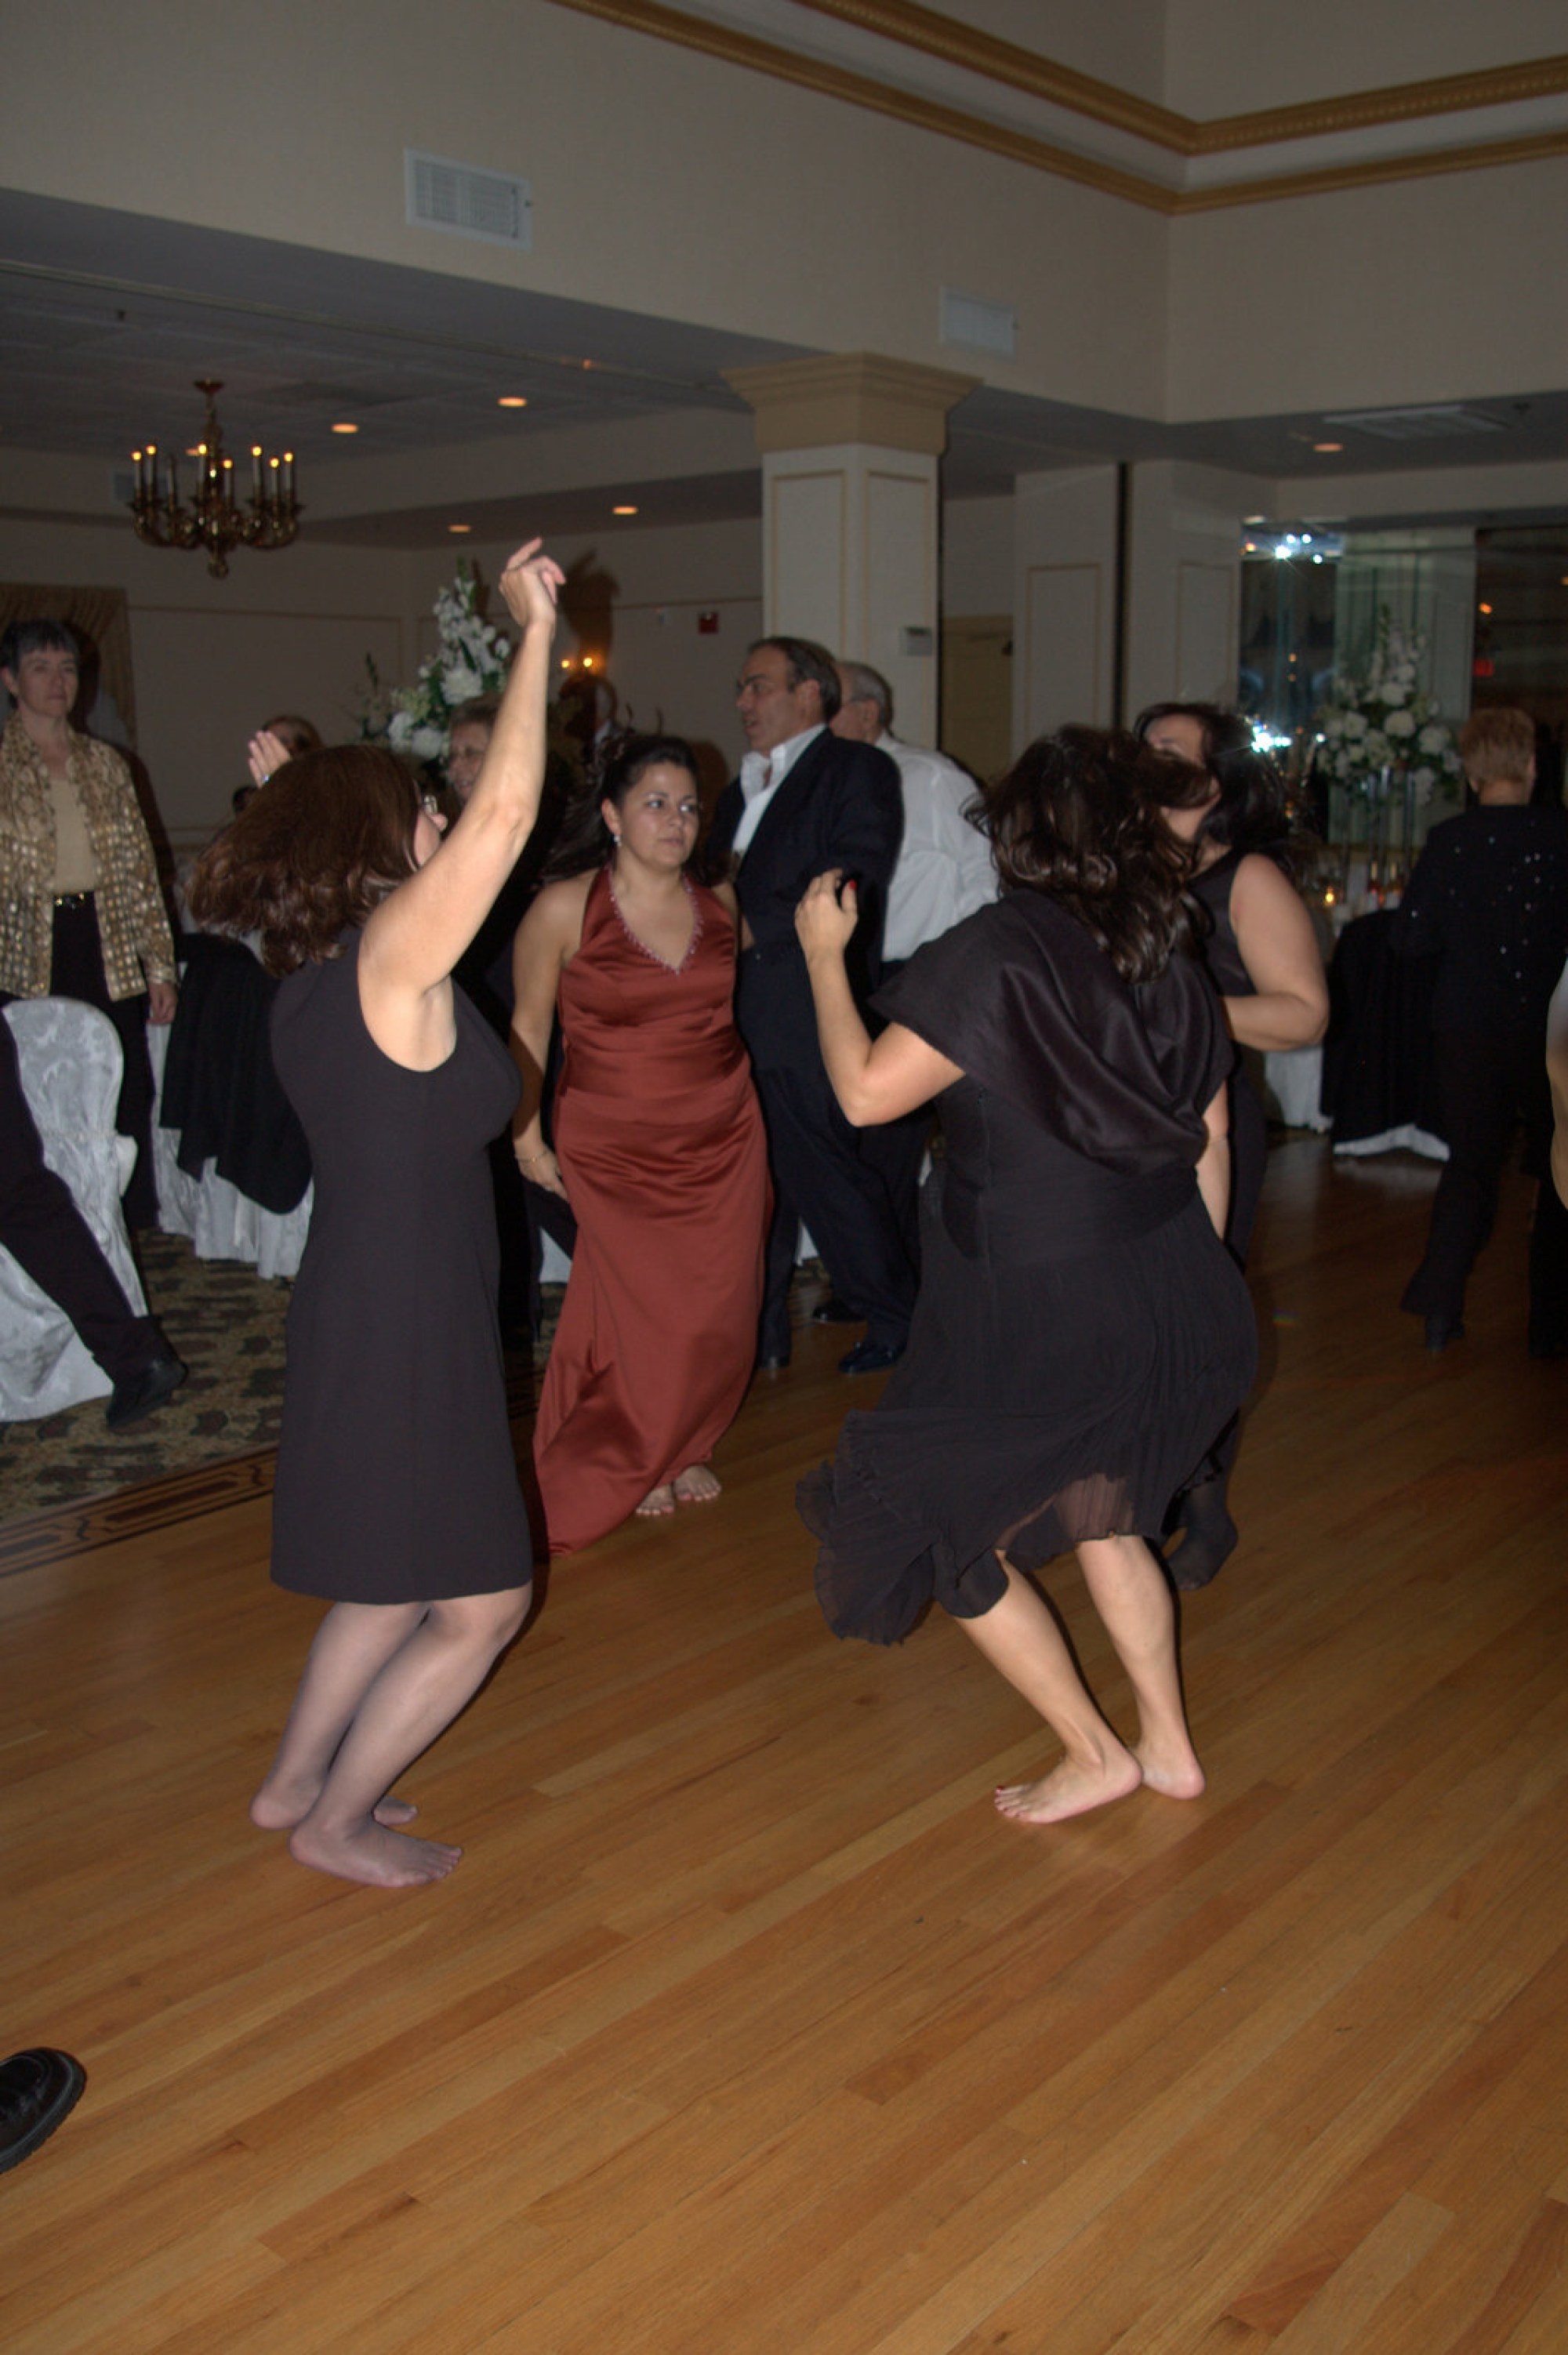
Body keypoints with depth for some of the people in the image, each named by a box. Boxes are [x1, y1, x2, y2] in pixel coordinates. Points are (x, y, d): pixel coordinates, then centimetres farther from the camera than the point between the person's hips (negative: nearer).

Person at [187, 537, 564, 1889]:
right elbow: (506, 809, -24)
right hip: (407, 1329, -9)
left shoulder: (312, 978, 5)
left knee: (395, 1580, 25)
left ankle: (295, 1782, 37)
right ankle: (337, 1822, 20)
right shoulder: (390, 956, -19)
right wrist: (538, 633, -17)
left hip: (363, 1306, 10)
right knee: (480, 1603, 6)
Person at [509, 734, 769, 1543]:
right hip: (614, 1148, -4)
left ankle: (683, 1450, 30)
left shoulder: (719, 903, 2)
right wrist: (528, 1136, -1)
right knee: (643, 1316, -2)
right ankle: (624, 1464, 23)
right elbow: (528, 1027, -2)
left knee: (718, 1312, 6)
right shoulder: (564, 909, -11)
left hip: (724, 1140, 4)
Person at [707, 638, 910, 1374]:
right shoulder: (743, 784, 24)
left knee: (821, 1169, -3)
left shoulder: (858, 770, -1)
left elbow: (854, 882, -14)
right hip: (738, 1011, 7)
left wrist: (755, 926, -16)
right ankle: (757, 1332, 19)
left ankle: (895, 1317, 13)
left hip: (810, 1013, -7)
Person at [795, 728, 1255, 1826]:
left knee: (951, 1533, 12)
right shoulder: (1171, 963, 5)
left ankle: (1095, 1755, 18)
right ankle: (1169, 1744, 34)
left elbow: (866, 1091, -17)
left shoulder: (1000, 951, -16)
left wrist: (824, 958, -3)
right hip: (1172, 1305, 8)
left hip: (1032, 1315, -7)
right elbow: (1208, 1142, 11)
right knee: (1100, 1511, 28)